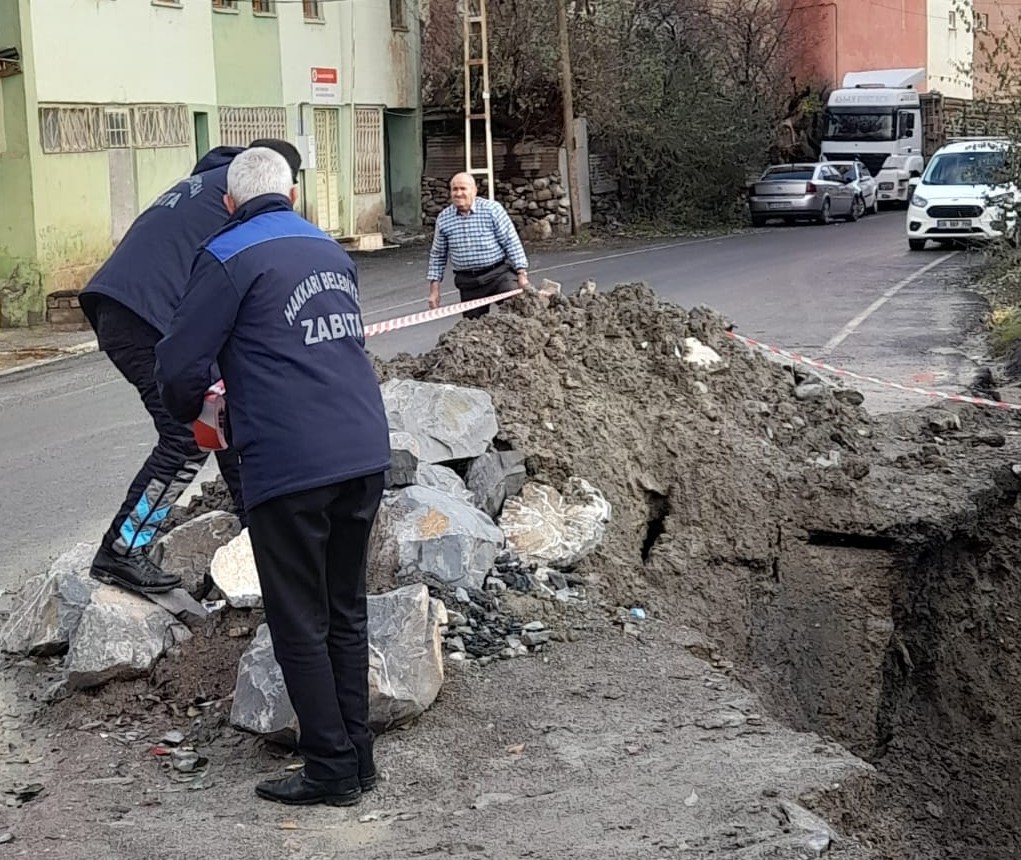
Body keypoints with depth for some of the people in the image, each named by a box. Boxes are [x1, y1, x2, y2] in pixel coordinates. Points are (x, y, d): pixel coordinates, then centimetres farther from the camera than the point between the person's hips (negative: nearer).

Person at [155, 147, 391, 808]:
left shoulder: (229, 257, -4)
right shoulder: (332, 251, 17)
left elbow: (181, 364, -6)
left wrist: (189, 410, 17)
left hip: (289, 468, -7)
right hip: (366, 453, 7)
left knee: (300, 624, 4)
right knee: (347, 610, 16)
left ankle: (331, 769, 9)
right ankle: (358, 754, 21)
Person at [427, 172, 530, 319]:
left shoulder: (492, 209, -6)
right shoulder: (443, 219, 3)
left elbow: (511, 243, -5)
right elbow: (438, 255, 11)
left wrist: (521, 273, -9)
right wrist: (434, 288, 7)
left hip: (499, 274, -3)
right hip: (468, 282, 3)